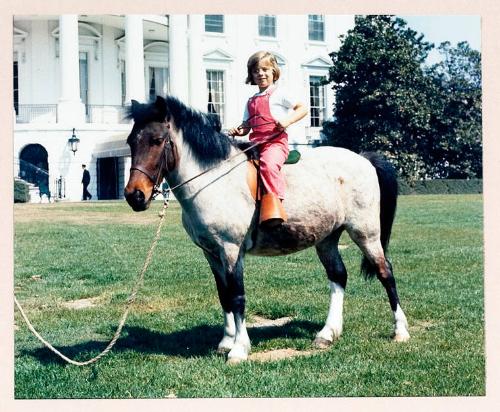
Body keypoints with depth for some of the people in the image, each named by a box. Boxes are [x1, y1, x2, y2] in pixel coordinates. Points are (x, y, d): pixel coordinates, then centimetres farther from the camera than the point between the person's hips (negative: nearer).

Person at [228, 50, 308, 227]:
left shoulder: (279, 94, 6)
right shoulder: (251, 101, 23)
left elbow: (302, 108, 1)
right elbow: (247, 125, 25)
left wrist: (287, 121, -15)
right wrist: (238, 130, 2)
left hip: (275, 141, -7)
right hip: (255, 143, 7)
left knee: (268, 163, -35)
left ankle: (273, 209, -40)